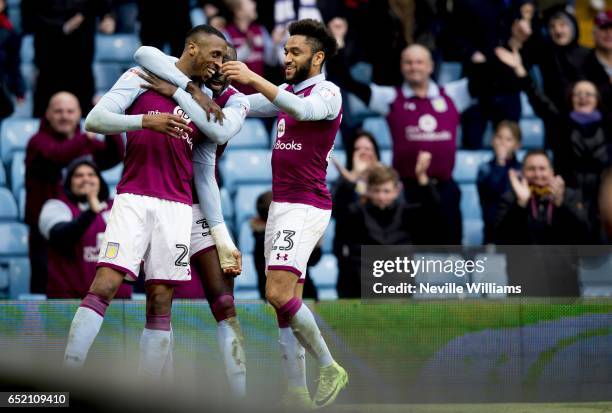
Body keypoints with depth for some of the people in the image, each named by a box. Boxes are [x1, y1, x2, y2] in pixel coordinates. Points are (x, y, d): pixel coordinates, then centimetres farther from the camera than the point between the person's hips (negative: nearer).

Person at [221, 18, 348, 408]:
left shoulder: (327, 93, -8)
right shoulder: (288, 94, 18)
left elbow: (302, 109, -29)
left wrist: (255, 79, -37)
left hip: (306, 206, -9)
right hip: (281, 206, 9)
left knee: (279, 293, -19)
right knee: (285, 302, 5)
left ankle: (329, 367, -6)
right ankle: (298, 393, 6)